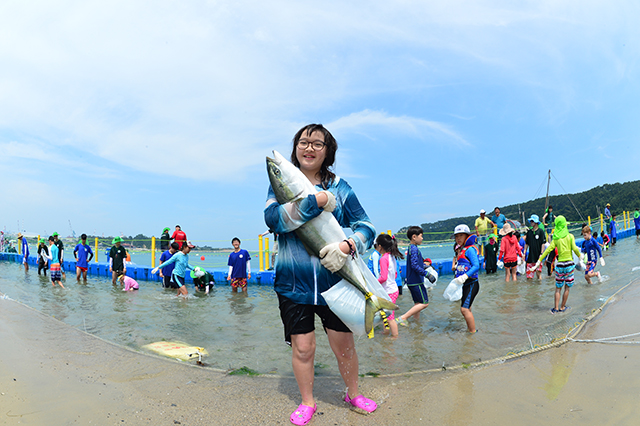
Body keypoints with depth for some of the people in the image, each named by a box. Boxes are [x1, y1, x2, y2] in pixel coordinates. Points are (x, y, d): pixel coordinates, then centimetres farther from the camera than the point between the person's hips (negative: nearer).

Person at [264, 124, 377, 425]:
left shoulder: (339, 187, 4)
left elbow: (366, 226, 0)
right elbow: (272, 217, -17)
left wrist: (346, 246, -21)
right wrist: (318, 201, -22)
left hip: (333, 282, 1)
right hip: (293, 283, 0)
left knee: (344, 344, 10)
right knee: (302, 347, 10)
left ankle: (353, 394, 39)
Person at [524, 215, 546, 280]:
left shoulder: (540, 231, -3)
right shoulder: (529, 232, 10)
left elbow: (543, 244, -5)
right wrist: (524, 253, 9)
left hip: (538, 256, -4)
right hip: (530, 256, 4)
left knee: (538, 271, -1)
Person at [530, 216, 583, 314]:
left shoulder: (556, 239, 2)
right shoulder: (570, 236, -1)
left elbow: (548, 250, -6)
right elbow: (575, 248, -12)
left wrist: (539, 261, -6)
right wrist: (580, 257, 4)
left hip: (560, 265, 1)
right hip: (569, 264, -1)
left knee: (558, 288, 8)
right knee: (567, 287, 10)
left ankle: (556, 308, 4)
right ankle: (562, 307, 15)